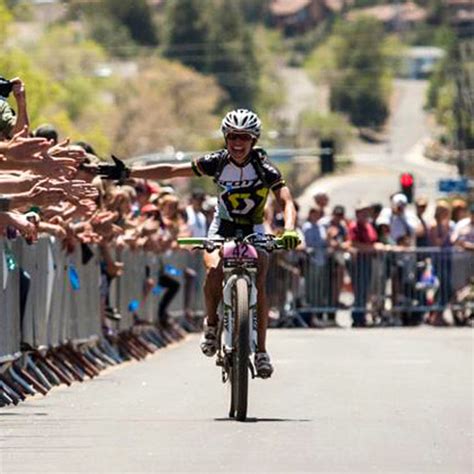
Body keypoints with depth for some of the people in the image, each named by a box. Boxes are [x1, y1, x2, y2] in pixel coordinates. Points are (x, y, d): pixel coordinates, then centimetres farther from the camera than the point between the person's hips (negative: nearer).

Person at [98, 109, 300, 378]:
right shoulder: (218, 162, -14)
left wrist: (290, 230, -50)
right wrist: (127, 173, -20)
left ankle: (261, 351, -11)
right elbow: (171, 171, -14)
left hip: (253, 233, -1)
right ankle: (212, 323, -3)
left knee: (258, 285, -21)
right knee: (214, 272, -29)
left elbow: (286, 201, -29)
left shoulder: (263, 167, -19)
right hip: (222, 229, 1)